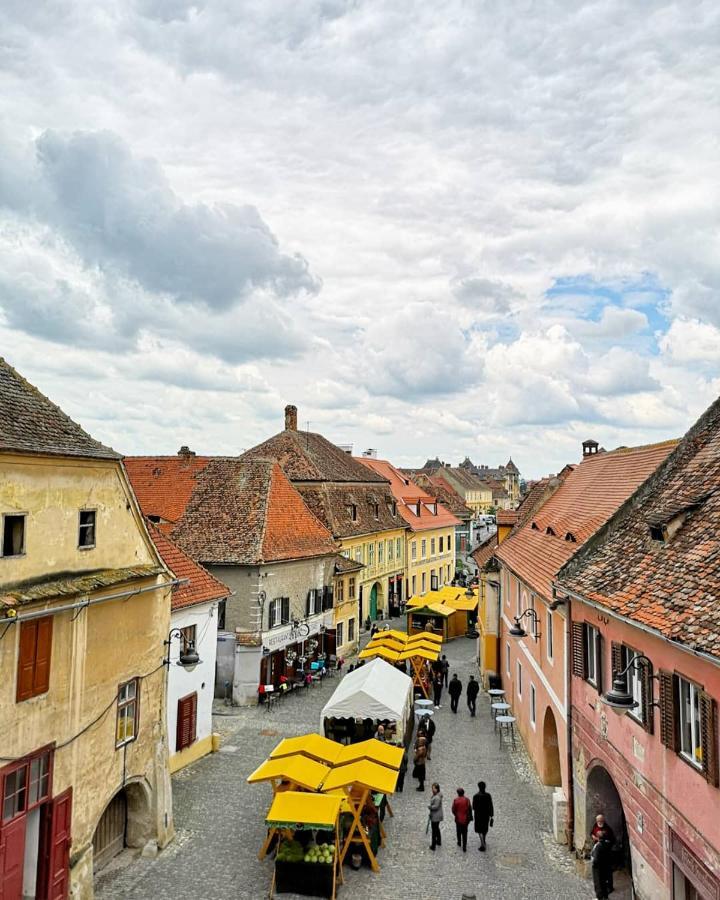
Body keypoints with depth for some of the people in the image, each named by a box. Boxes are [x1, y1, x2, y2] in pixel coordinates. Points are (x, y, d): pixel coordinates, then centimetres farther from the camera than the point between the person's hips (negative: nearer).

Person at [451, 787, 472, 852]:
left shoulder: (455, 800, -15)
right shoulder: (467, 800, -14)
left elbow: (453, 810, -7)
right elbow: (470, 809, -8)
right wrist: (470, 817, 6)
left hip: (458, 819, 0)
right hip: (465, 819, 0)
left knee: (458, 832, 23)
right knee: (464, 833, 9)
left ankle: (459, 843, 39)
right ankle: (464, 847, 8)